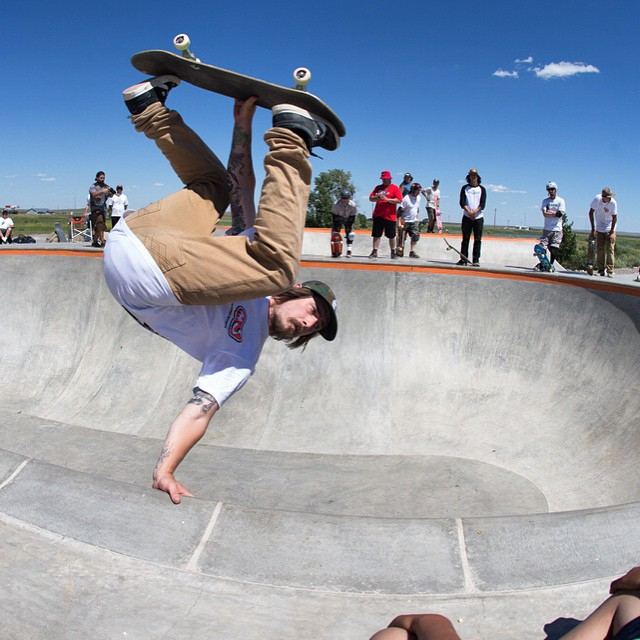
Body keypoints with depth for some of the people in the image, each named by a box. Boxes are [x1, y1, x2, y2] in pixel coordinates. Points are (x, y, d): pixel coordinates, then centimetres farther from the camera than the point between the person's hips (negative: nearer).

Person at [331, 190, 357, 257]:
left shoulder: (353, 205, -30)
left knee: (350, 235, -12)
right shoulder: (336, 204, -31)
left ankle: (349, 251, -9)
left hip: (348, 219, 0)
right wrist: (335, 229, -26)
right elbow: (334, 218, -24)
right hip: (338, 218, 0)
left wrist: (350, 230, -23)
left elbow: (352, 219, -21)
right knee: (335, 233, -10)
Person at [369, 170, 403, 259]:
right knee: (376, 235, 3)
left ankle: (393, 252, 14)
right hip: (378, 215, 4)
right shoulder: (378, 188, 13)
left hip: (390, 216, -3)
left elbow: (399, 200, -10)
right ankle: (374, 252, 9)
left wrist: (387, 199, -17)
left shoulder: (394, 188, 0)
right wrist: (377, 197, -12)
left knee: (391, 236, 3)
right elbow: (370, 198, 9)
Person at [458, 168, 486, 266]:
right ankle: (463, 259, 3)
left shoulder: (482, 189, 10)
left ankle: (476, 260, -2)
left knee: (478, 240, -3)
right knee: (465, 239, 0)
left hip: (478, 218, 0)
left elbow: (482, 204, 0)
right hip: (466, 217, 0)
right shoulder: (465, 188, 10)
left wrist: (474, 212, -16)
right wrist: (469, 212, -15)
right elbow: (462, 202, -1)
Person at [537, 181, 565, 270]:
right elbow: (544, 214, -5)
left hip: (557, 228, -1)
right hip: (546, 228, 2)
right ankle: (542, 263, 5)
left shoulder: (560, 201, 3)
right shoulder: (545, 201, 8)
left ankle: (551, 264, 9)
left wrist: (549, 212, -6)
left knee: (554, 248, -3)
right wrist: (554, 213, -10)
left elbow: (560, 214, -8)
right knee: (542, 247, -5)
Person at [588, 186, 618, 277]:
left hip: (610, 229, -2)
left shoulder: (613, 202, -19)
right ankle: (601, 270, 11)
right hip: (599, 229, 2)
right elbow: (591, 212, -5)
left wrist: (612, 232, -14)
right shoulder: (597, 199, -16)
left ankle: (610, 271, -6)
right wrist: (593, 228, -6)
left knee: (610, 249, -8)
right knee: (599, 249, 3)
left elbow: (614, 218, -12)